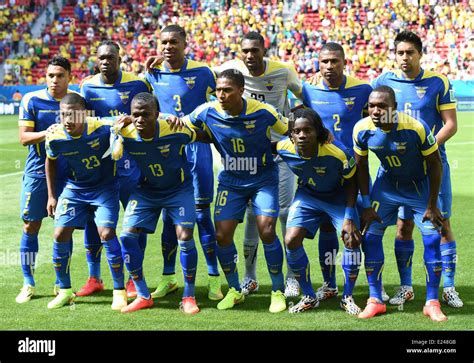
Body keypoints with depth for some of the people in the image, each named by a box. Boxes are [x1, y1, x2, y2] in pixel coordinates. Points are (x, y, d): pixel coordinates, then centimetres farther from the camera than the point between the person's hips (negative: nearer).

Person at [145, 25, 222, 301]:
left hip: (197, 147, -3)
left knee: (202, 213, -2)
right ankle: (169, 277, 18)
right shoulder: (153, 74, 4)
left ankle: (214, 278, 6)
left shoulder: (202, 72, -4)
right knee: (169, 215, 7)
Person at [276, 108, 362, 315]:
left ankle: (347, 298, 6)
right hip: (307, 195, 2)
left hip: (339, 197, -2)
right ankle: (309, 298, 6)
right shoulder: (284, 148, -27)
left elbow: (351, 183, -17)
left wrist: (349, 218, -21)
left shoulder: (338, 153, -34)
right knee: (291, 241, -13)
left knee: (352, 240, -17)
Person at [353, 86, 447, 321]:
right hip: (387, 184, 3)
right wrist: (367, 206, -4)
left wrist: (432, 205, -13)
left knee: (432, 238, -11)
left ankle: (432, 303, 3)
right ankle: (375, 300, 5)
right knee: (370, 235, -7)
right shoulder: (362, 130, -21)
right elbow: (361, 167, -4)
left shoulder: (416, 127, -31)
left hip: (420, 185, -2)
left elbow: (435, 165, -17)